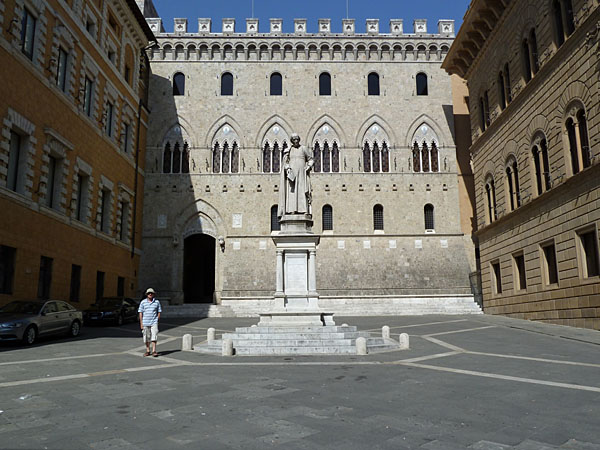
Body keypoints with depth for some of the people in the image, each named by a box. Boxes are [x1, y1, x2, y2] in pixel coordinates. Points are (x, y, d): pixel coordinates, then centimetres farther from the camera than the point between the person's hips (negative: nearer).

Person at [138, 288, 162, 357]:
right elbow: (140, 313, 2)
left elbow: (159, 312, 9)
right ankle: (147, 351, 20)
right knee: (146, 338, 7)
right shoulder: (143, 302, 1)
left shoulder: (157, 302, 2)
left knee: (154, 337, -9)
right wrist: (141, 323, -2)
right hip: (145, 323, 1)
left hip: (154, 323, -1)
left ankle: (154, 351, -8)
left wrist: (157, 321, 4)